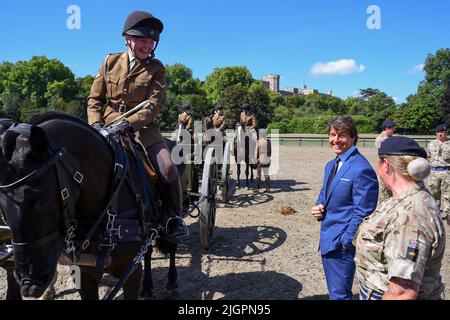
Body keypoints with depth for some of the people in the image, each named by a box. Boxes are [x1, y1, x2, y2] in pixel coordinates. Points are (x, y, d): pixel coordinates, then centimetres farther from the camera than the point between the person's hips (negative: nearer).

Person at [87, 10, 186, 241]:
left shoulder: (156, 69, 1)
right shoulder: (110, 62, 7)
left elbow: (154, 105, -11)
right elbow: (95, 98, 10)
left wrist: (129, 124, -25)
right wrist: (95, 124, -8)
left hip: (142, 127, -2)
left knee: (168, 170, -19)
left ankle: (174, 217, 3)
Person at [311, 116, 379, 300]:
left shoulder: (361, 169, -20)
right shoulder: (331, 165, 9)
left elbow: (362, 213, -20)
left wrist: (345, 241, -17)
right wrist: (318, 207, 0)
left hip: (343, 244, -8)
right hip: (327, 239, 9)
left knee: (339, 294, 5)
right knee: (333, 292, 23)